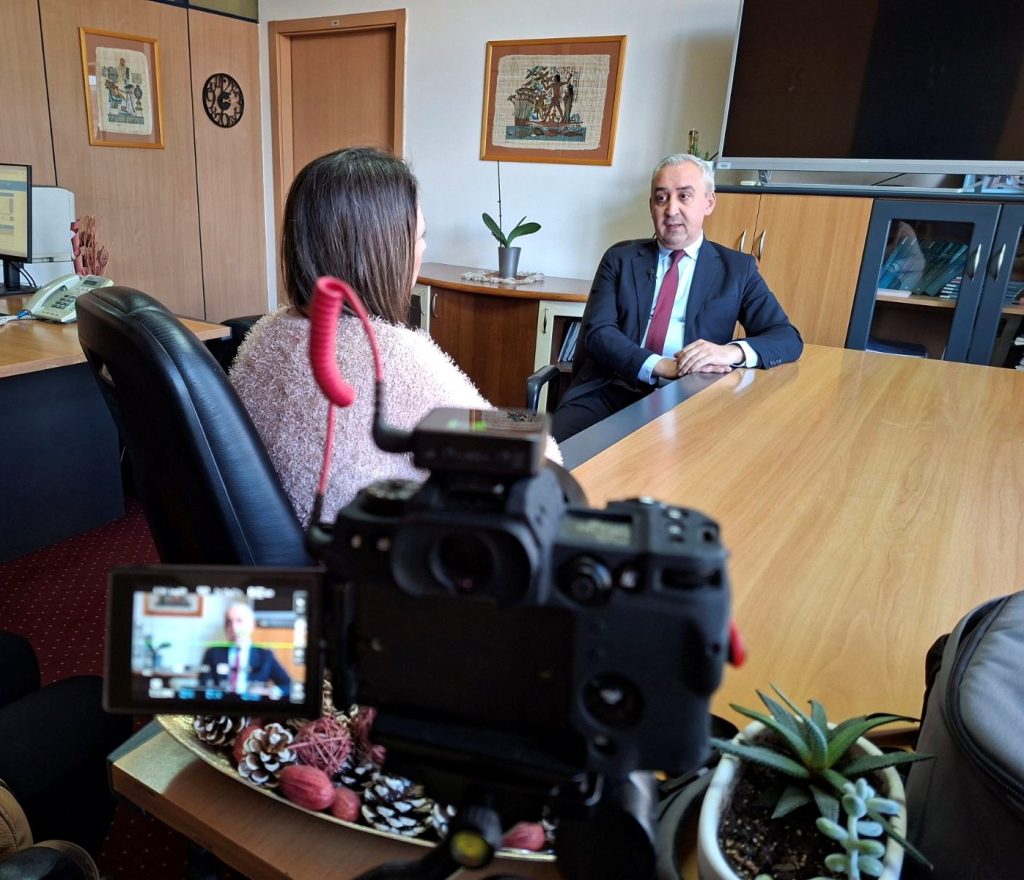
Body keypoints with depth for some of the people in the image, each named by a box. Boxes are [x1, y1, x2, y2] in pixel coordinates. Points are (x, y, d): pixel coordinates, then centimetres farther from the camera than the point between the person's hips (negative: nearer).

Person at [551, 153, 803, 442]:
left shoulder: (737, 268, 11)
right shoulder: (621, 257, 11)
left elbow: (788, 338, 5)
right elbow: (597, 332, -1)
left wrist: (733, 351, -17)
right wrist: (661, 366, -19)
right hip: (609, 392, 0)